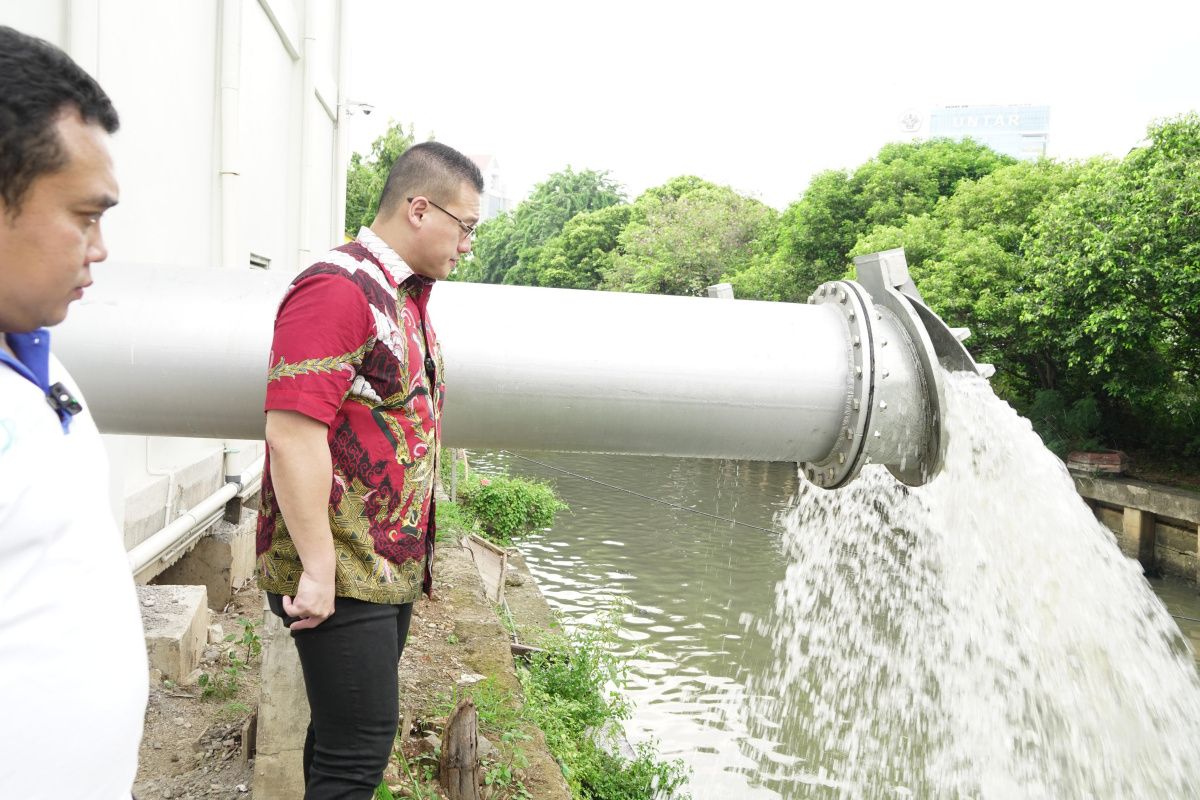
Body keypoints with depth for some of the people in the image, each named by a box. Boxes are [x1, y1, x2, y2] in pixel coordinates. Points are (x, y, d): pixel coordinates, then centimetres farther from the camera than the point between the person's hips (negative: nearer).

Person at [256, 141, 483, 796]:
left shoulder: (407, 297, 15)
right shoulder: (336, 289, -16)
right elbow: (292, 435, -24)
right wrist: (317, 570, -22)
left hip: (393, 567, 9)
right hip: (339, 577, -9)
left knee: (347, 733, 19)